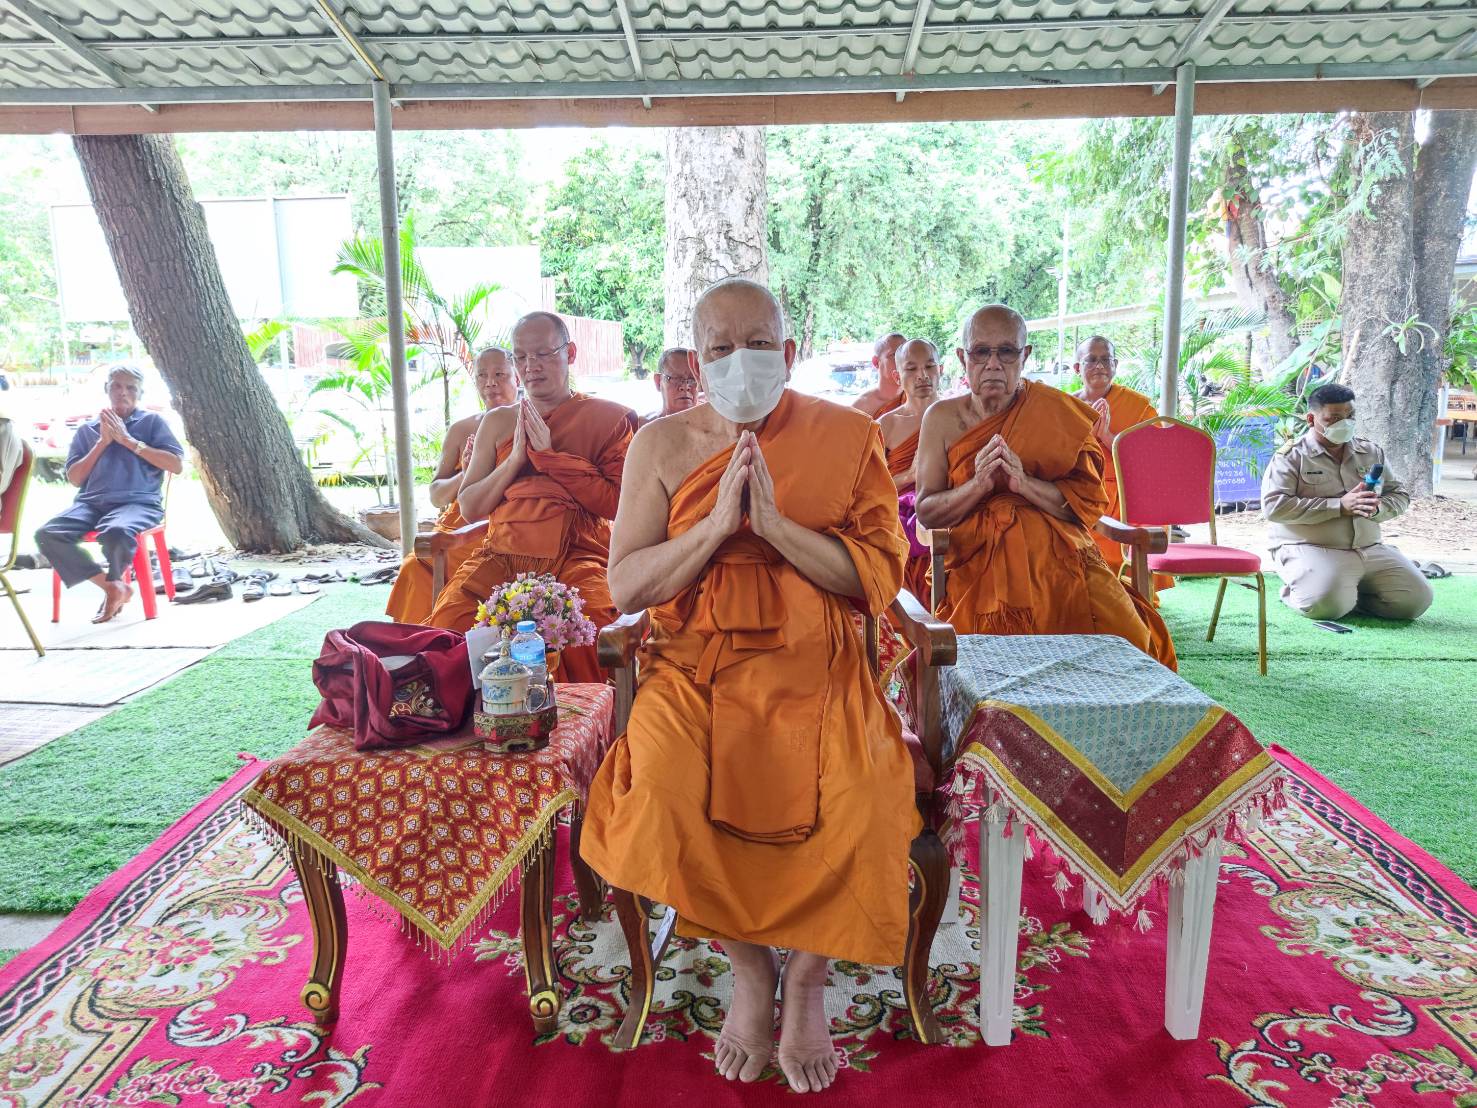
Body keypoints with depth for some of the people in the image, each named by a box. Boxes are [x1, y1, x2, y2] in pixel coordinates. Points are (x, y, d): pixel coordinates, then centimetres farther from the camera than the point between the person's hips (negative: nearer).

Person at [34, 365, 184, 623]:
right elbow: (74, 478, 13)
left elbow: (177, 465, -2)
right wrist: (103, 442, 3)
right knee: (47, 534, -25)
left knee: (117, 532, -38)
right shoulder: (87, 429, 21)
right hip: (91, 503, 4)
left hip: (139, 502, -4)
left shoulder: (152, 421, 12)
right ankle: (113, 587, -10)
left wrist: (129, 440, -3)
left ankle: (114, 581, -2)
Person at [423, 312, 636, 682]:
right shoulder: (497, 422, 22)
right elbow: (468, 508, 15)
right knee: (448, 622, -27)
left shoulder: (608, 418, 10)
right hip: (501, 554, 3)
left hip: (578, 556, -3)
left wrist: (550, 455, -5)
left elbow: (618, 504, -2)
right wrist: (516, 458, 1)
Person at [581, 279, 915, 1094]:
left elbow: (880, 581, -4)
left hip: (814, 665, 0)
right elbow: (625, 586, -1)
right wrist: (716, 524, -14)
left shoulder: (847, 436, 3)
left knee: (851, 802, -27)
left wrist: (776, 524, -16)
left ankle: (806, 979, 4)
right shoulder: (662, 444, 6)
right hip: (696, 663, 1)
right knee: (665, 793, -27)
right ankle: (748, 965, 2)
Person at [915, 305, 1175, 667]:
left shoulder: (1057, 412, 4)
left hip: (1057, 559, 1)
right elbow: (925, 512, 3)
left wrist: (1025, 483, -18)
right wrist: (977, 485, -16)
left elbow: (1090, 502, -1)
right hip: (981, 566, 0)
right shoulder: (942, 418, 6)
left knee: (1128, 638, -21)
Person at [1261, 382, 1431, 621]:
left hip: (1370, 550, 6)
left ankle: (1348, 592, 14)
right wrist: (1339, 506, -19)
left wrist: (1376, 508, -8)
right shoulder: (1292, 456, -4)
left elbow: (1400, 495, 18)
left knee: (1415, 599, -9)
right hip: (1309, 549, -6)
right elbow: (1273, 506, -16)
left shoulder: (1371, 452, 16)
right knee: (1327, 604, -32)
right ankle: (1295, 591, 3)